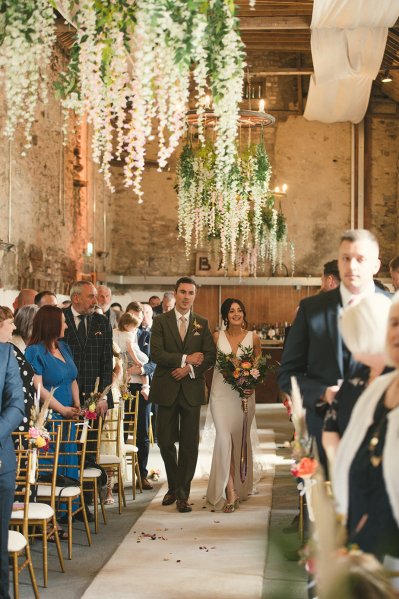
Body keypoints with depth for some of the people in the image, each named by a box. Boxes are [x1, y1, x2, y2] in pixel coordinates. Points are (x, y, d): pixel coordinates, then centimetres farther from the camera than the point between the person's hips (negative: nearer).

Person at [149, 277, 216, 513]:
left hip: (192, 389, 1)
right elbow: (156, 353, -9)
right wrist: (185, 358, -13)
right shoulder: (161, 321, 3)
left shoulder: (202, 324, 8)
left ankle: (183, 494, 9)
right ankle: (173, 487, 25)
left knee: (189, 444, 0)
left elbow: (210, 356, 1)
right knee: (166, 442, 5)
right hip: (167, 389, -1)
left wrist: (190, 368, -13)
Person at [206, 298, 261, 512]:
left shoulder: (253, 338, 3)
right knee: (224, 437, -15)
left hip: (244, 394, 1)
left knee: (240, 440, 9)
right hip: (221, 392, -1)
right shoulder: (217, 337, 2)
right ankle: (229, 491, -15)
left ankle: (240, 487, 26)